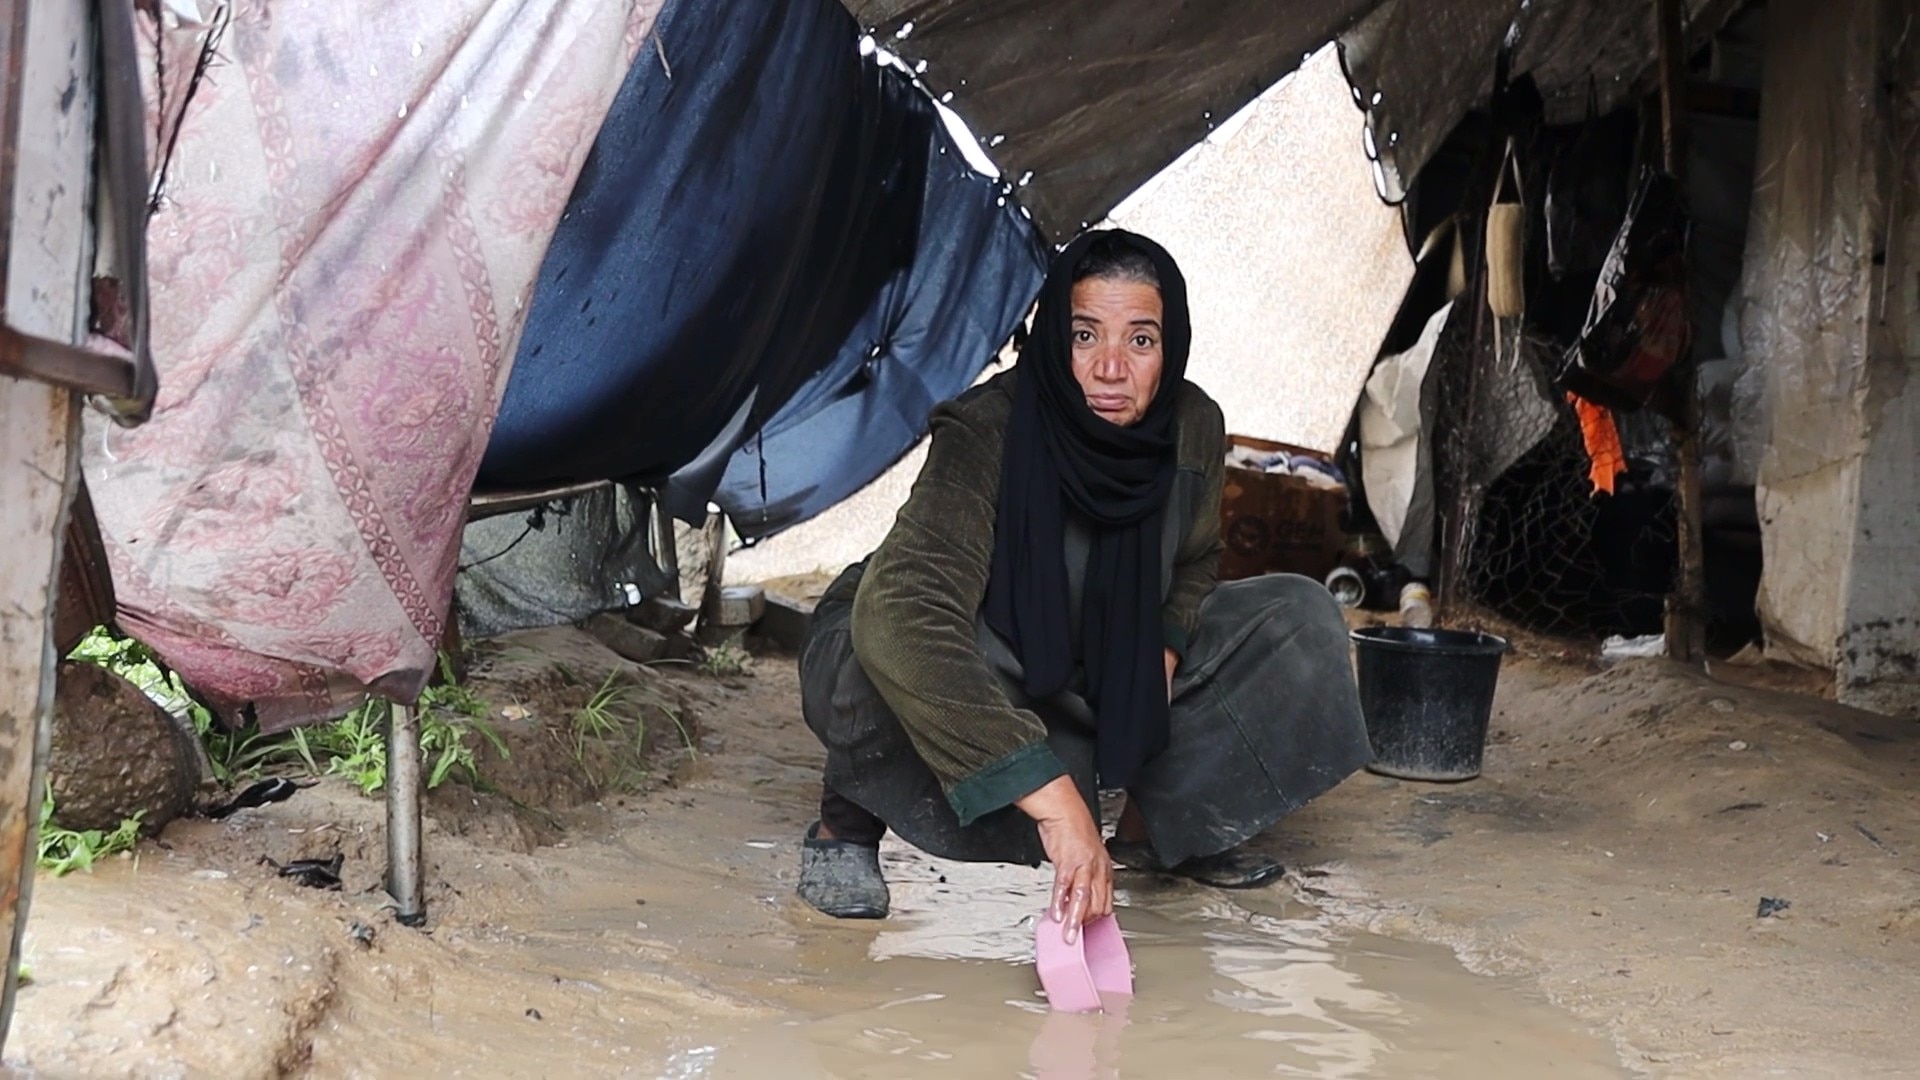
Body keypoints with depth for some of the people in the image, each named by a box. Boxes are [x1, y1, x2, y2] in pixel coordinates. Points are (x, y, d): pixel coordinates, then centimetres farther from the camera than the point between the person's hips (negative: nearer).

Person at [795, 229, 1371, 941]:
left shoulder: (1194, 430, -14)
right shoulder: (983, 435, -32)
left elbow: (1195, 563, 10)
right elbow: (901, 616, -49)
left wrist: (1165, 648, -14)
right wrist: (1055, 799, -53)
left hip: (1104, 676, 6)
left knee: (1301, 621, -5)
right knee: (890, 657, -40)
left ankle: (1159, 826, 3)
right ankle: (848, 815, -9)